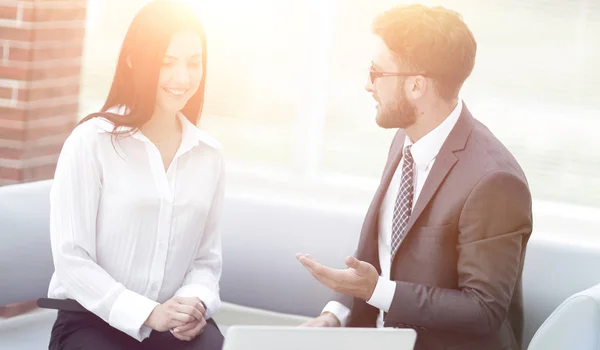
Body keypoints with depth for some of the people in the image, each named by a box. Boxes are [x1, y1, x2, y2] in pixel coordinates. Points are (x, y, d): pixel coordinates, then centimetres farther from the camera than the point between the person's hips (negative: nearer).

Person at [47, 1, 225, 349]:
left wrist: (197, 301, -11)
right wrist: (148, 314, -20)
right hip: (92, 320, -4)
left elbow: (207, 257, 11)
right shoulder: (91, 141, -6)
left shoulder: (209, 154, 8)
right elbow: (71, 258, -10)